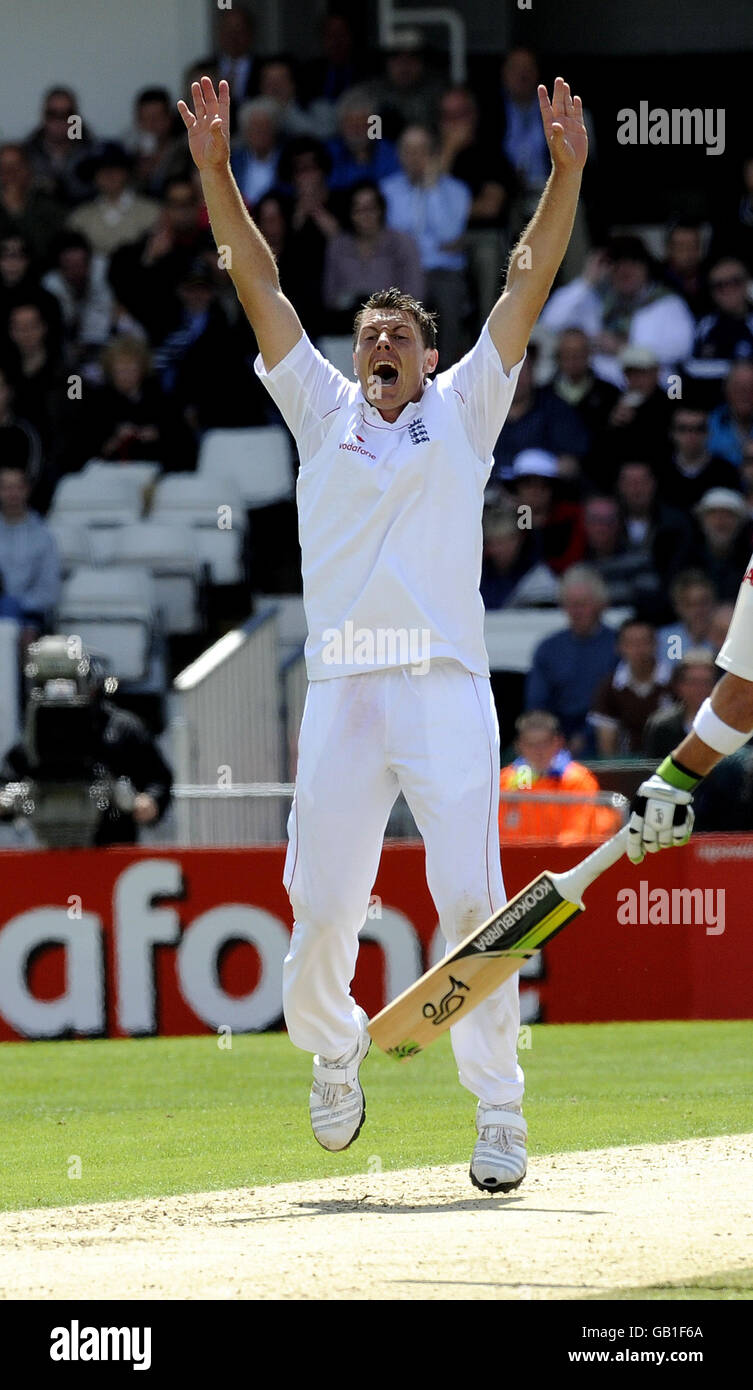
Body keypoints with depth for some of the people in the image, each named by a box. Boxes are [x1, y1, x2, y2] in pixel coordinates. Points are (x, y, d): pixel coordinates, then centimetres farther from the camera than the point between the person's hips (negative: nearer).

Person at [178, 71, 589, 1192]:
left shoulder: (462, 410, 17)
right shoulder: (324, 412, 19)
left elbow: (527, 289, 10)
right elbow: (261, 288, 13)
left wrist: (567, 173, 0)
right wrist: (216, 171, 5)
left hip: (448, 687, -1)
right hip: (340, 689, 2)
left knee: (471, 898, -11)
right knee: (322, 908, -1)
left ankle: (498, 1112, -8)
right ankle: (332, 1052, 27)